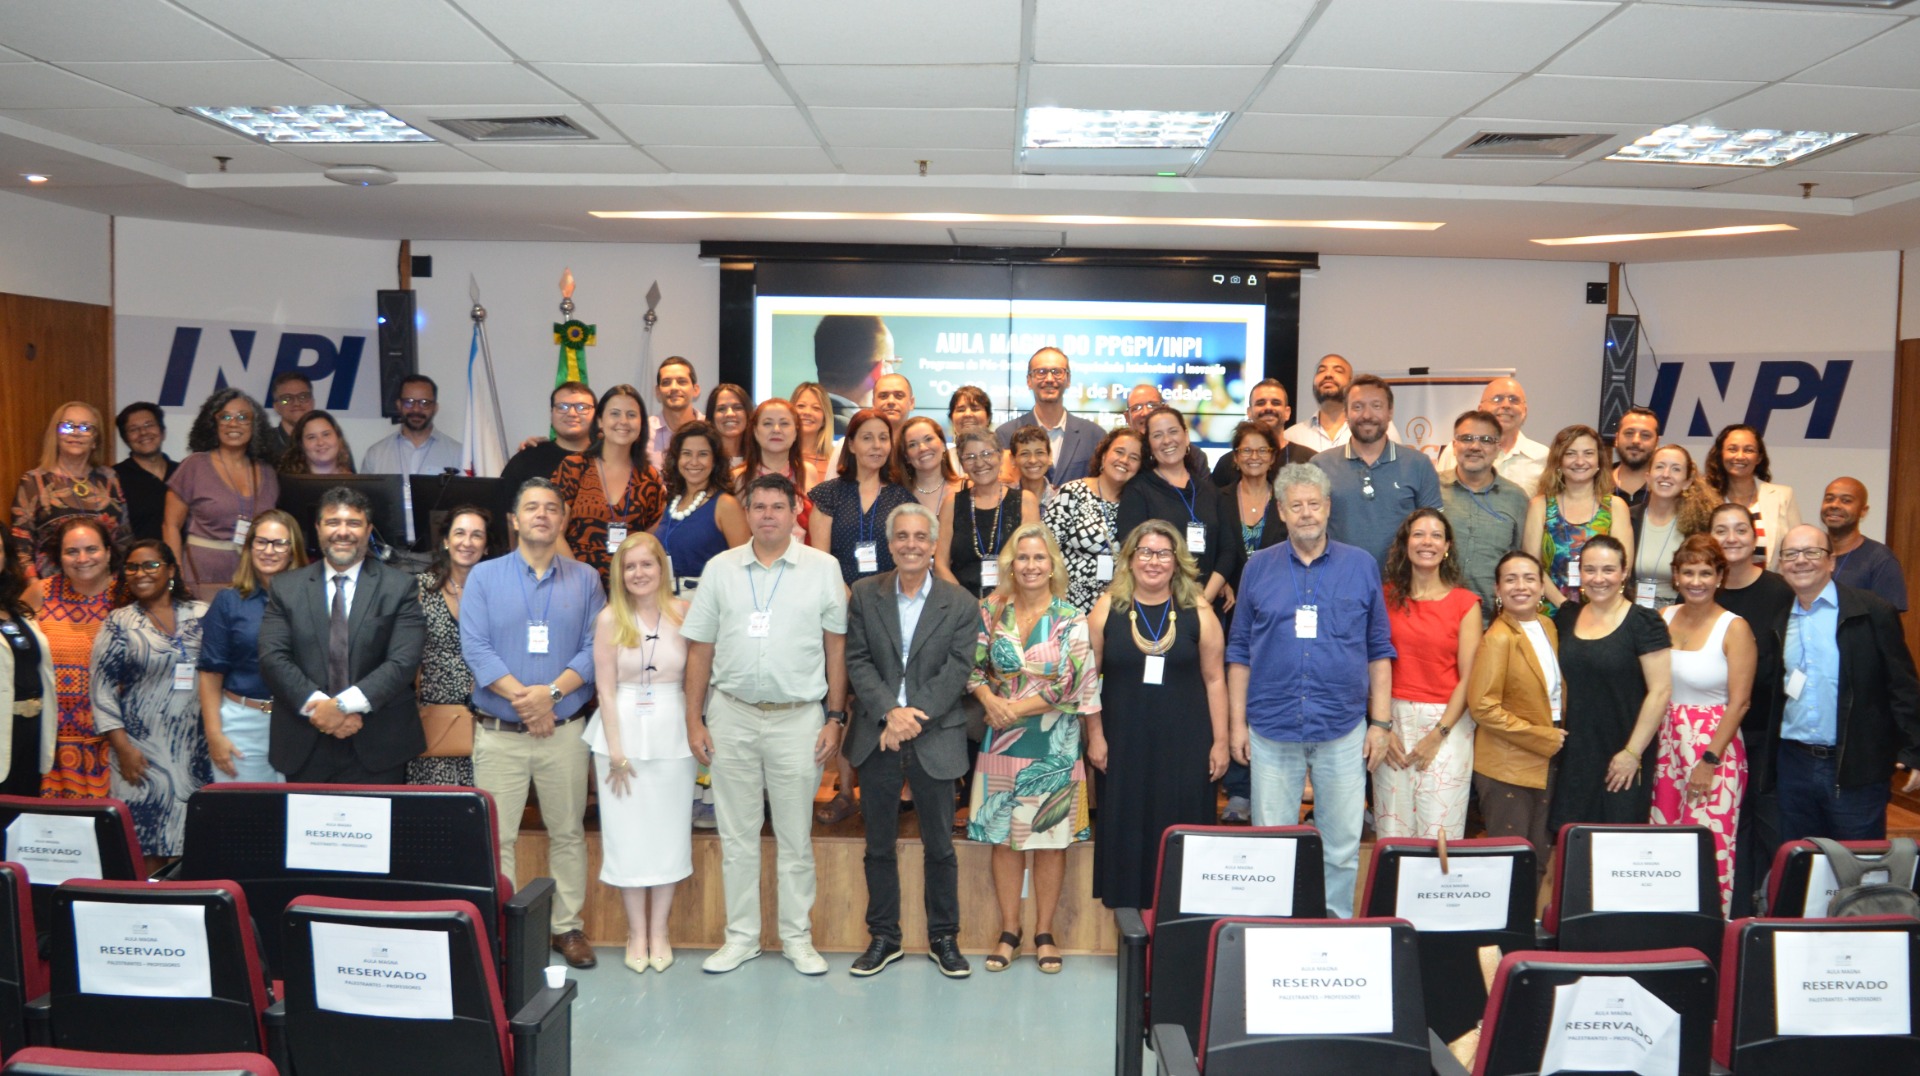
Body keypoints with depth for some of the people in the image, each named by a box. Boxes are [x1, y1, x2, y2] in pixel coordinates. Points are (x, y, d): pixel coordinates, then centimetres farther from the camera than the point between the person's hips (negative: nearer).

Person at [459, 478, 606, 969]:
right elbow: (475, 648, -5)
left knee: (568, 832, 8)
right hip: (499, 732, -1)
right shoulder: (484, 577, 4)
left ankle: (568, 927, 19)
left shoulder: (585, 579, 6)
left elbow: (594, 649, -1)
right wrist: (521, 698, -15)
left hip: (565, 730, 1)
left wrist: (551, 692, -15)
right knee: (497, 837, 1)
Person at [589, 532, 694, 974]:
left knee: (668, 831, 7)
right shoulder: (610, 618, -2)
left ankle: (659, 931, 20)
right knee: (626, 833, 5)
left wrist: (696, 732, -6)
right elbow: (606, 689, -4)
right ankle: (637, 932, 19)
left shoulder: (683, 613, 0)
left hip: (671, 735, 1)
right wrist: (616, 752, -8)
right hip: (623, 731, -1)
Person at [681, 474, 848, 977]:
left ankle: (797, 938, 22)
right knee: (736, 835, 11)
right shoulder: (720, 568, 4)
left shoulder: (823, 568, 0)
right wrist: (694, 719, 2)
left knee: (795, 836, 8)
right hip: (731, 716, 2)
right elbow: (700, 649, 6)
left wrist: (835, 717, -3)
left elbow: (837, 648, 1)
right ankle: (741, 936, 24)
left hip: (798, 718, -2)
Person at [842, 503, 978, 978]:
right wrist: (890, 712, -16)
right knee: (879, 845, 11)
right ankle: (883, 937, 25)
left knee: (939, 846, 8)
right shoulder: (865, 595, 3)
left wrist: (913, 718, -18)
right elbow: (857, 661, -3)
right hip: (876, 738, 2)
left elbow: (956, 672, -8)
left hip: (935, 740, -1)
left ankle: (944, 938, 23)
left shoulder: (961, 605, -2)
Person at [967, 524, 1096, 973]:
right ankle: (1009, 931, 19)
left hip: (1054, 743, -2)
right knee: (1002, 837, 6)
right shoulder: (991, 611, 3)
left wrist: (1017, 709, -12)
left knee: (1051, 838, 5)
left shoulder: (1070, 620, -3)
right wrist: (991, 701, -14)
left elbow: (1069, 683, -10)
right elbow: (972, 666, 4)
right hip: (1001, 740, 2)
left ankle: (1044, 932, 18)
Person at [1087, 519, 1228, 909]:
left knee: (1182, 828, 4)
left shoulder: (1198, 613, 1)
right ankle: (1127, 910, 19)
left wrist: (1220, 742, 1)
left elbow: (1214, 679, 2)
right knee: (1127, 827, 7)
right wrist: (1095, 736, -1)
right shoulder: (1107, 609, 0)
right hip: (1125, 743, 0)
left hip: (1184, 744, 0)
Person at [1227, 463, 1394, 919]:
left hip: (1342, 729, 0)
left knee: (1342, 846, 6)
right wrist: (1237, 723, 2)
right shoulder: (1259, 568, 5)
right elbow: (1239, 651, 7)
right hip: (1272, 728, 0)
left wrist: (1380, 722, 2)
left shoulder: (1361, 566, 4)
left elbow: (1379, 651, 7)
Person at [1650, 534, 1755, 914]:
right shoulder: (1662, 619, 6)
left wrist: (1709, 761, -12)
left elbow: (1739, 702, -10)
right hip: (1664, 746, 5)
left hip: (1714, 747, -5)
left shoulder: (1734, 628, -8)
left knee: (1710, 847, -3)